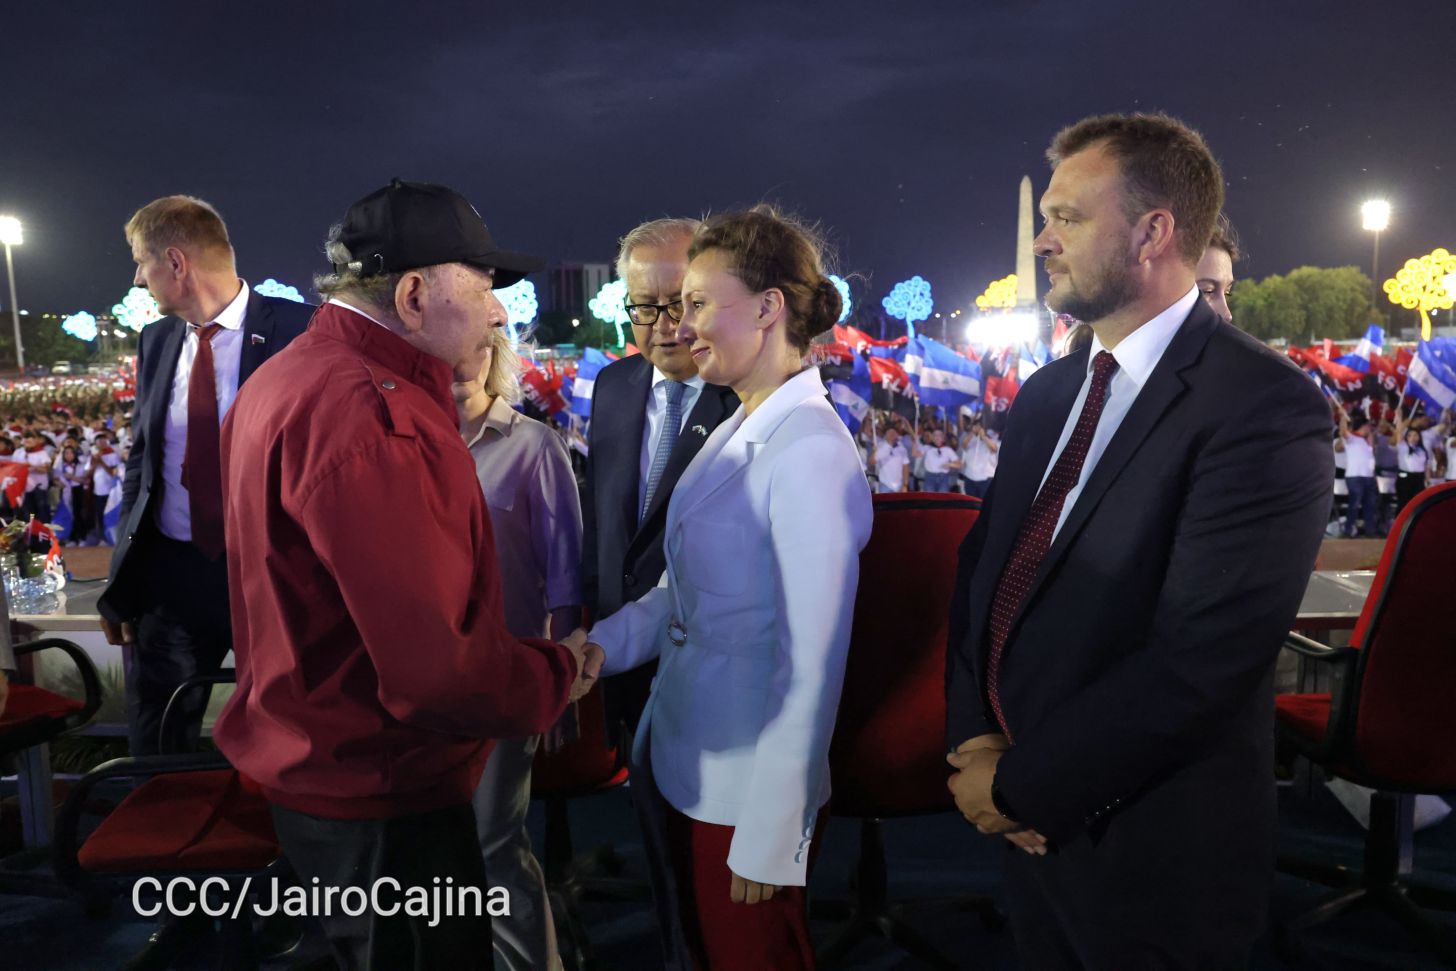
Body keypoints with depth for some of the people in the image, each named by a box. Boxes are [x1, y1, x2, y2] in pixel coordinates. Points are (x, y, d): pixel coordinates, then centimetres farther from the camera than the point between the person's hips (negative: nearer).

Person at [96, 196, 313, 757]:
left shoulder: (297, 331, -10)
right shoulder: (156, 341, 7)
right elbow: (142, 458, 13)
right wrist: (124, 579, 8)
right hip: (168, 573, 5)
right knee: (155, 754, 15)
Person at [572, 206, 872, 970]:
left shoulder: (809, 451, -23)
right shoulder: (735, 433, 5)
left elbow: (812, 668, -23)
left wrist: (769, 835, -18)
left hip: (746, 791, -8)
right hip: (677, 764, 8)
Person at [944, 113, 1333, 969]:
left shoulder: (1264, 406, -18)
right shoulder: (1046, 394, 6)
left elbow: (1200, 658, -25)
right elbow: (983, 568, 7)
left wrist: (1020, 786, -17)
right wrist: (974, 736, -7)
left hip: (1151, 852, -6)